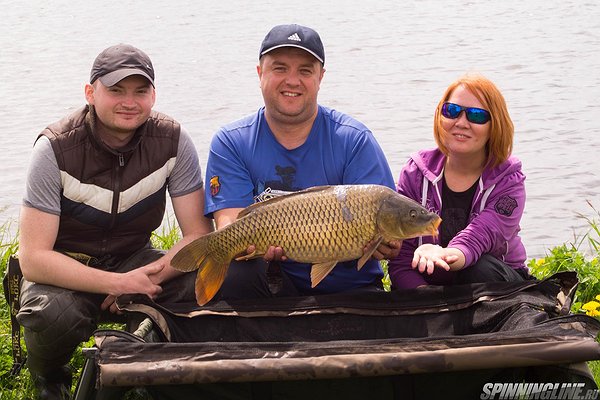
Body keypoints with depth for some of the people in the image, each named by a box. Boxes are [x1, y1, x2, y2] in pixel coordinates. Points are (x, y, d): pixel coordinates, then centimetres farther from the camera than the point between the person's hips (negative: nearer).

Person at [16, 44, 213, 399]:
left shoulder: (172, 140, -13)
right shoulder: (56, 149, -21)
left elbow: (199, 235, -11)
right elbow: (33, 259, -25)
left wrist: (147, 279, -28)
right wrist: (120, 283, -34)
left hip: (133, 260, 3)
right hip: (65, 269, -3)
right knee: (53, 314, -37)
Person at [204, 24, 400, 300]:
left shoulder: (353, 140, -2)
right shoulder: (231, 143, 1)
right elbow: (229, 222, -9)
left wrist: (382, 242, -34)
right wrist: (251, 244, -35)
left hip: (350, 288, 0)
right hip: (272, 282, 1)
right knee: (234, 275, -31)